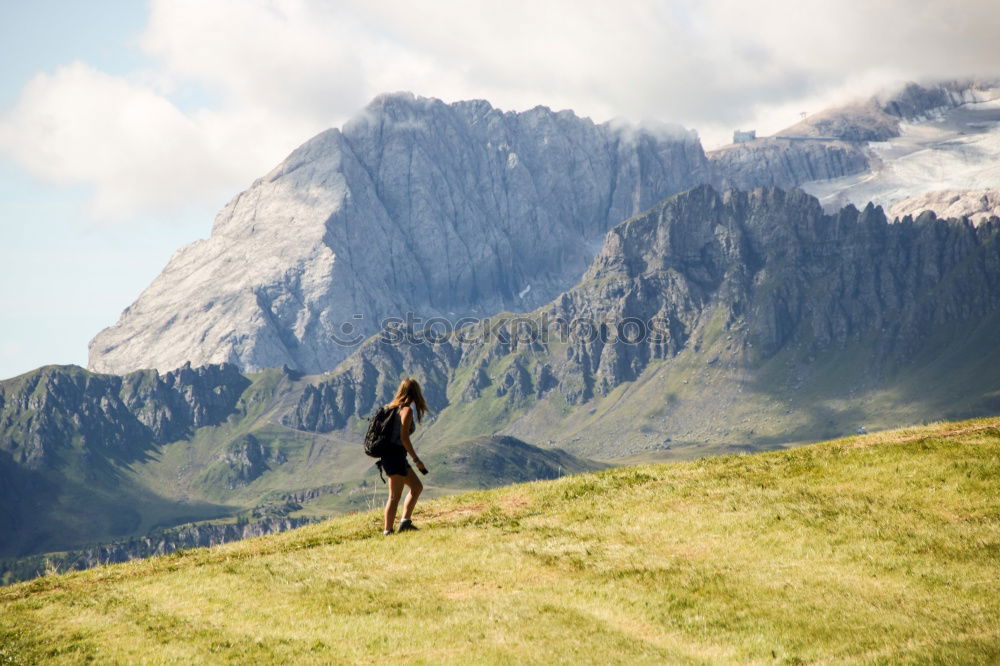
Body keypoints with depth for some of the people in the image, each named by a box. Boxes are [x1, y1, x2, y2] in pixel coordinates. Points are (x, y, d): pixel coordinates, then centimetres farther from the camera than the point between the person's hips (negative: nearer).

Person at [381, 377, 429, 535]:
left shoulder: (392, 408, 13)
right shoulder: (407, 410, -12)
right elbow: (404, 438, -19)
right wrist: (416, 460, -15)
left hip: (388, 455, 9)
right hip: (395, 456, -9)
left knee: (417, 487, 16)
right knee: (395, 496, -5)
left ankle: (405, 522, 14)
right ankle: (388, 531, -3)